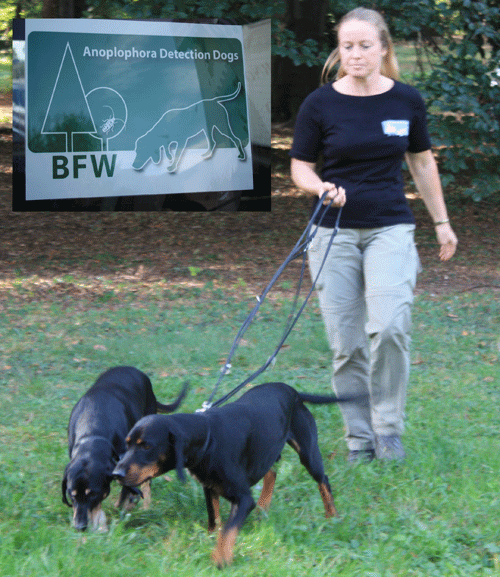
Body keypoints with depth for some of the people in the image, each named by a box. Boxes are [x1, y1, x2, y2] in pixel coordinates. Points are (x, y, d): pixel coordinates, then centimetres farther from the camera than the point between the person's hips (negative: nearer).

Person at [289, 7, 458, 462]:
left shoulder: (406, 101, 1)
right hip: (335, 232, 0)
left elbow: (422, 163, 15)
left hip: (391, 228, 0)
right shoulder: (320, 104, -4)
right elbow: (301, 168, 3)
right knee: (347, 343, -1)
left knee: (390, 326, -19)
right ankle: (359, 438, 12)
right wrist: (324, 188, -19)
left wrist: (442, 222, 18)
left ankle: (389, 428, -2)